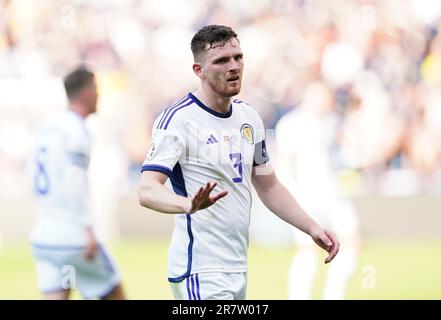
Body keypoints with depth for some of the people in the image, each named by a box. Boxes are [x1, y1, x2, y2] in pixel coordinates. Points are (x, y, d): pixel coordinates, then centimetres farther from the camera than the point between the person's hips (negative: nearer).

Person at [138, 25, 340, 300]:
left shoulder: (249, 117, 12)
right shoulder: (178, 119, -13)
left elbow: (269, 186, 23)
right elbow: (148, 191, -23)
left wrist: (312, 227, 11)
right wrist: (190, 204, -43)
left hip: (238, 268, 8)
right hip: (201, 274, -8)